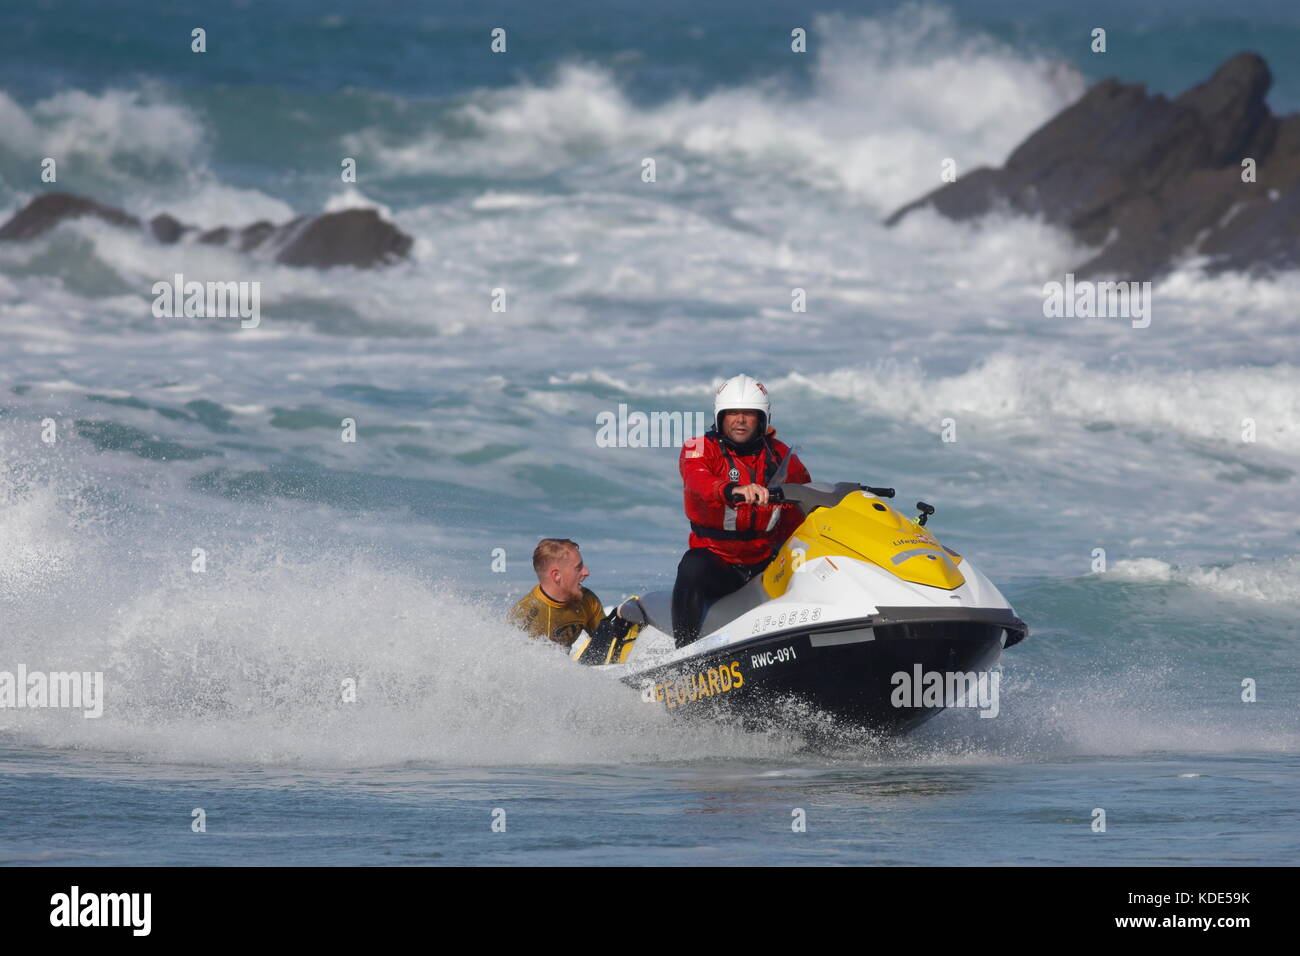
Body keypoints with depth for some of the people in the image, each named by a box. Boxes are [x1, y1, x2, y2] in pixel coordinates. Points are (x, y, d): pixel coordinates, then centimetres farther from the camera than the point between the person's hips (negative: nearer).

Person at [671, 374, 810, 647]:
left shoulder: (782, 457, 8)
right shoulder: (699, 449, -5)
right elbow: (697, 481, -30)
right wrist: (733, 491, -50)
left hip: (767, 560, 4)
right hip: (716, 558, -4)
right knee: (692, 568, -35)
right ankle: (684, 651, -32)